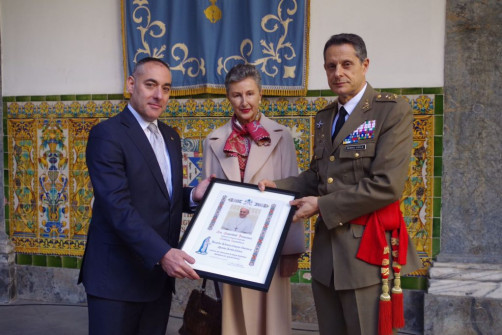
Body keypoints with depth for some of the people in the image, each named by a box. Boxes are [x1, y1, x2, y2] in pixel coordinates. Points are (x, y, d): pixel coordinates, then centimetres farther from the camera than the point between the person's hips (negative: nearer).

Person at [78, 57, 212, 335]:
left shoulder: (170, 136, 12)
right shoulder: (106, 134, -12)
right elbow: (118, 207, -21)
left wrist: (193, 195, -4)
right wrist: (163, 253, -28)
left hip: (160, 273, 7)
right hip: (117, 276, -7)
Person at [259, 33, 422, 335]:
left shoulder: (393, 111, -10)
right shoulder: (324, 117, 13)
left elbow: (386, 185, -19)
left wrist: (322, 206, -16)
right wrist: (278, 187, -2)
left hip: (366, 248, -7)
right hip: (327, 246, 7)